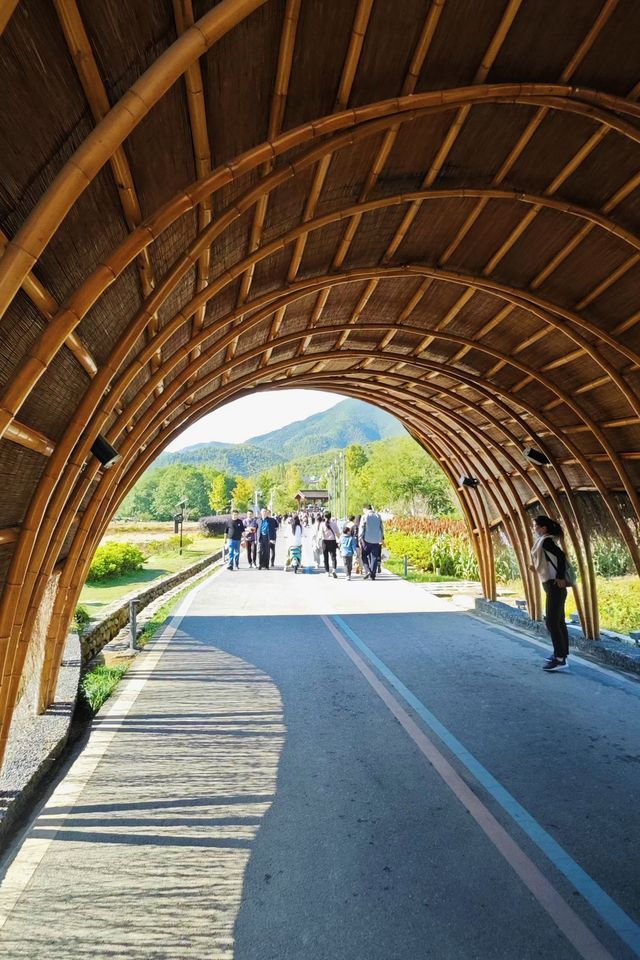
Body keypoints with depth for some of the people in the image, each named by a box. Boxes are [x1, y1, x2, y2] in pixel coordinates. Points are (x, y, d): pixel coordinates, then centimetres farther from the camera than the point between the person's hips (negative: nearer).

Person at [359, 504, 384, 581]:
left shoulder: (364, 516, -4)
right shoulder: (378, 516, 7)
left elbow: (361, 529, -5)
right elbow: (382, 528, 13)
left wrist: (360, 540, -1)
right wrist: (382, 539, 21)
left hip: (367, 540, -3)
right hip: (376, 540, 3)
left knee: (364, 556, 11)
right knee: (374, 557, 7)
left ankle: (368, 571, -4)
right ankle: (372, 575, 7)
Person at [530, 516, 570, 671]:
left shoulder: (546, 541, -14)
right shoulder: (544, 541, 14)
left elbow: (561, 556, -26)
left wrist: (560, 578, -25)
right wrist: (537, 568, 10)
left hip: (555, 585, -10)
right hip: (553, 585, 10)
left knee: (551, 621, -9)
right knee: (558, 621, 16)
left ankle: (560, 659, -6)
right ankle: (561, 653, 25)